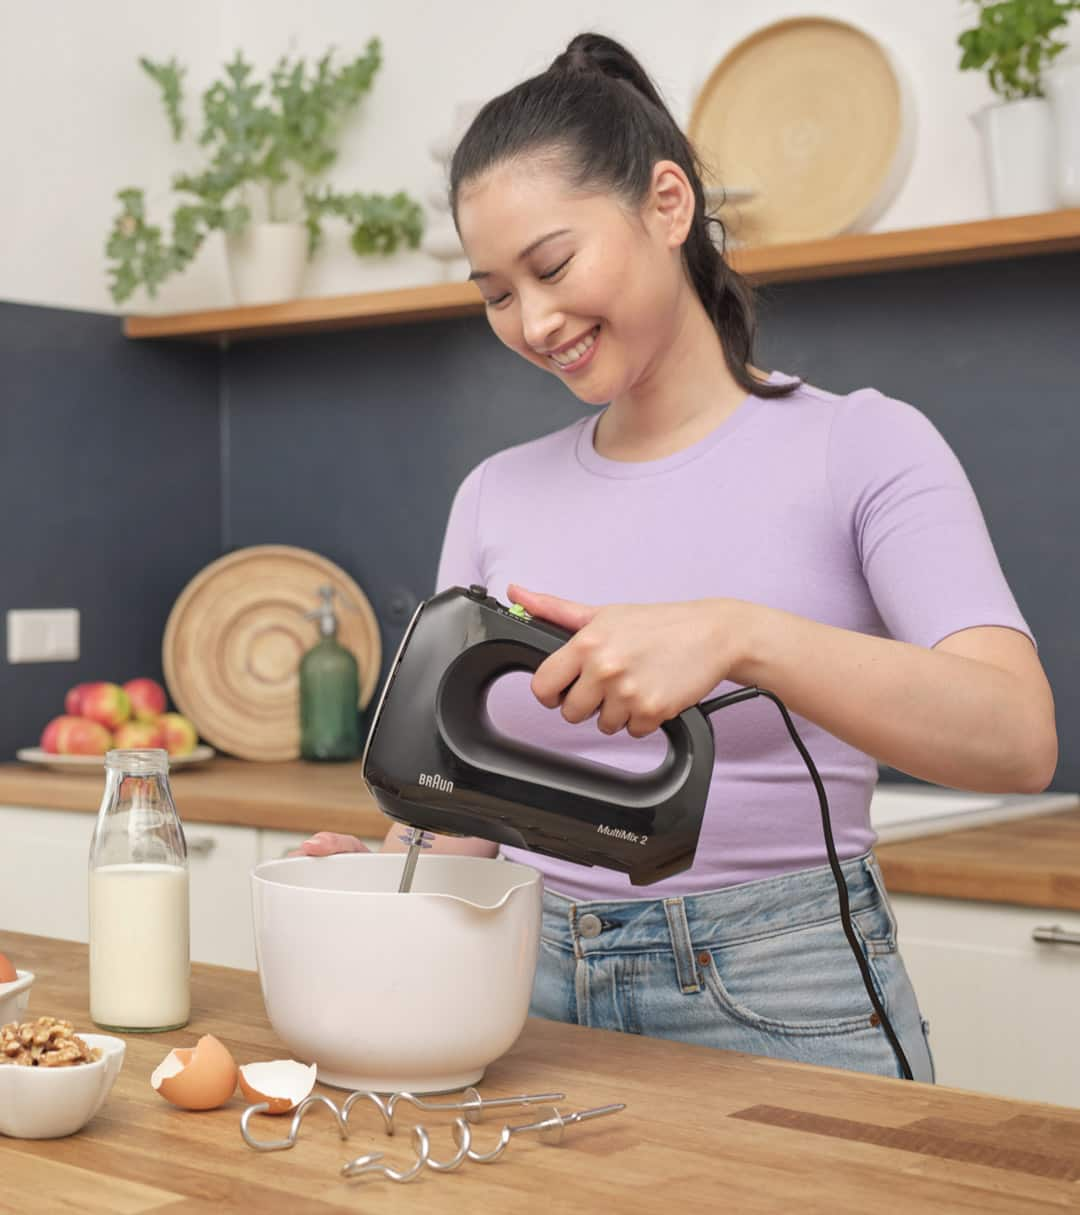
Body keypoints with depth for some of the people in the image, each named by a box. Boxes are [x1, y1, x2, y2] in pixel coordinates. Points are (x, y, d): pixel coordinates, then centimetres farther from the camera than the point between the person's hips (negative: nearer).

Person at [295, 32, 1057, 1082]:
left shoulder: (858, 445, -7)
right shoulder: (496, 496, 7)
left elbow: (1018, 740, -22)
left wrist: (740, 635, -35)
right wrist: (386, 868, -12)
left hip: (784, 1001, -3)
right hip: (540, 995, 4)